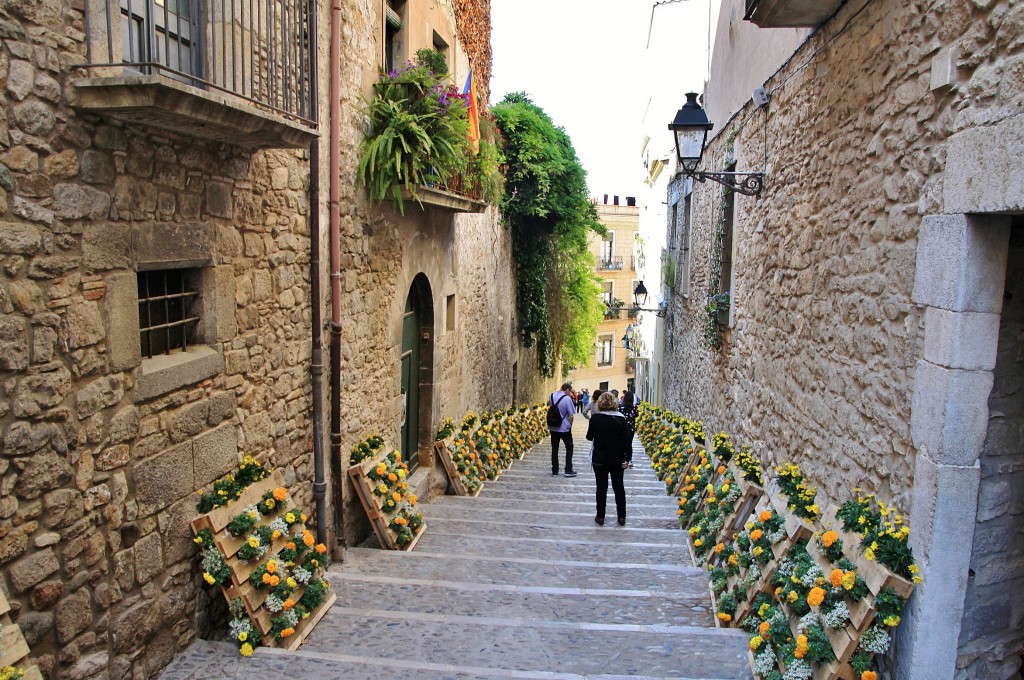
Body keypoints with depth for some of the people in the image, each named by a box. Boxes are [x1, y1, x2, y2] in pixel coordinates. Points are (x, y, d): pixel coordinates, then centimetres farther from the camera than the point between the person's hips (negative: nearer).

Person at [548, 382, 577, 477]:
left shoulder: (552, 395, 2)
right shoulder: (567, 398, -15)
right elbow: (571, 415, -14)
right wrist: (570, 425, 2)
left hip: (553, 427, 5)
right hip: (564, 427, -5)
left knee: (554, 448, 11)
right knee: (569, 447, 11)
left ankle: (554, 471, 14)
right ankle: (568, 470, 9)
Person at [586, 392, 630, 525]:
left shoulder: (595, 418, -12)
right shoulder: (620, 418, -8)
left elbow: (589, 437, -1)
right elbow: (627, 440, -9)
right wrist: (627, 458, -2)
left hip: (600, 459, -1)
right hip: (617, 459, 1)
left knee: (601, 488, 9)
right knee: (619, 487, 14)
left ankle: (600, 517, 16)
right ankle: (621, 517, 20)